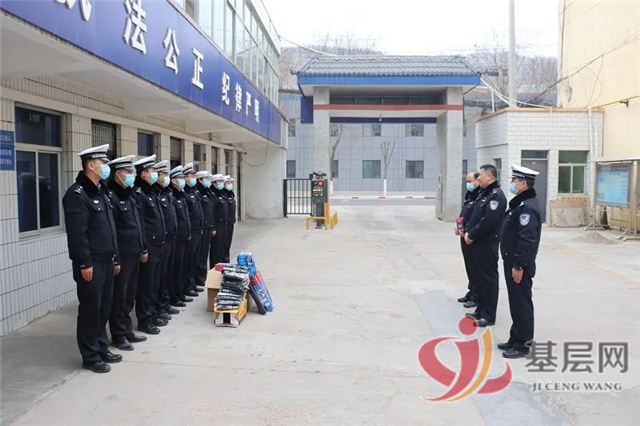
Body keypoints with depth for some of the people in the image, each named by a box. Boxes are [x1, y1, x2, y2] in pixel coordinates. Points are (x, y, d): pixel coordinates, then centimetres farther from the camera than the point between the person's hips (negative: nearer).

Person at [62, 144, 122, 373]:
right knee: (90, 309, 2)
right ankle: (90, 356, 13)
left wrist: (115, 258, 17)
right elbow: (77, 234, -19)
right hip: (91, 264, -8)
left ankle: (102, 349, 27)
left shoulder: (102, 192, 14)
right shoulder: (77, 194, -14)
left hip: (106, 262, 8)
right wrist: (85, 264, -20)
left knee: (104, 307, 15)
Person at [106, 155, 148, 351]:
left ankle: (127, 330, 27)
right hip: (121, 257, -9)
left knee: (130, 296, 16)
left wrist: (143, 249, 17)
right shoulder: (111, 197, -14)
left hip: (134, 255, 9)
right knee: (119, 297, 3)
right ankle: (118, 335, 14)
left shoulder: (129, 196, 14)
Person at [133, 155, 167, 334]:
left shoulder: (151, 193, 15)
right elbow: (139, 224, -18)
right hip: (148, 247, -9)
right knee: (146, 285, 0)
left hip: (158, 246, 9)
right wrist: (143, 249, -19)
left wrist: (161, 242, 17)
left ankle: (152, 315, 27)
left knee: (154, 284, 16)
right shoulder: (138, 194, -14)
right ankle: (144, 320, 10)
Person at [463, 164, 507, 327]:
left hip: (487, 245, -10)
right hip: (477, 243, 10)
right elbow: (475, 216, 18)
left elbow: (488, 221, -24)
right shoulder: (484, 194, 16)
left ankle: (488, 315, 5)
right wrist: (468, 232, 3)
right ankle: (481, 310, 28)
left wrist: (472, 236, -15)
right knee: (479, 276, 16)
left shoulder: (496, 196, -15)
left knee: (488, 278, -2)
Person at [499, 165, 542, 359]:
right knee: (516, 302, 17)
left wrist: (519, 266, -22)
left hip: (520, 265, -10)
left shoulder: (527, 207, -20)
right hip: (512, 261, 10)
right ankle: (516, 339, 28)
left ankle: (522, 345, 9)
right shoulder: (520, 203, 13)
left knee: (521, 304, -1)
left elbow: (526, 240, -24)